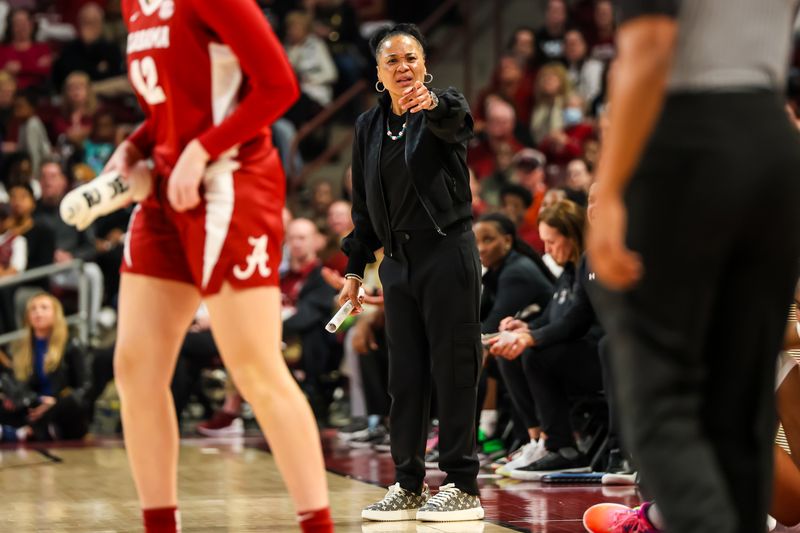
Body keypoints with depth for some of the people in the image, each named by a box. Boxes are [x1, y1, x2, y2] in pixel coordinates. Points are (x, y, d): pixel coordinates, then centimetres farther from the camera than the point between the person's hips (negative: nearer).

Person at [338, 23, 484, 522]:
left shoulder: (444, 109, -5)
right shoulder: (369, 126, 10)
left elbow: (456, 121, -31)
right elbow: (364, 205, 16)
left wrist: (432, 104, -54)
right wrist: (356, 269, 12)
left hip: (447, 253, -6)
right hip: (398, 261, 6)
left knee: (453, 370, -4)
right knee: (405, 376, 9)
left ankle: (464, 486, 1)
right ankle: (409, 485, 16)